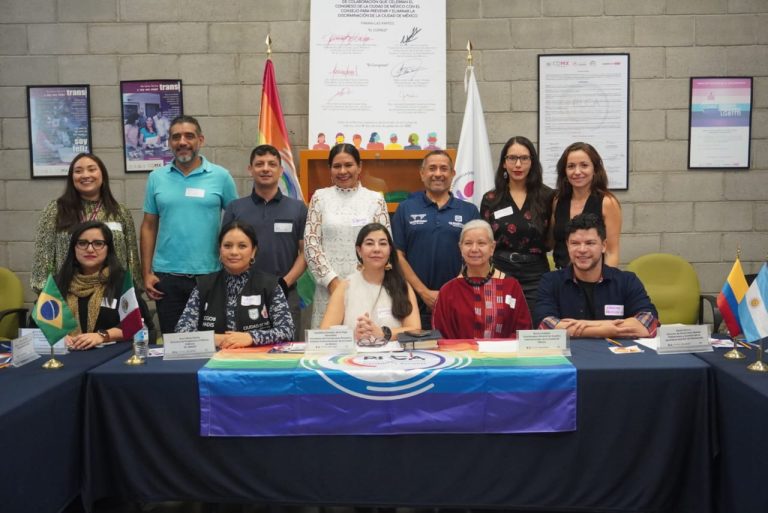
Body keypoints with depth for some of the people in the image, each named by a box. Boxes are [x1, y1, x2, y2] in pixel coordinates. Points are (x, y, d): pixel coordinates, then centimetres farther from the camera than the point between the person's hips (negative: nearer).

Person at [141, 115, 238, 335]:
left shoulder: (221, 176, -1)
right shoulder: (156, 178, 5)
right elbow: (149, 226, 8)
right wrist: (147, 272, 2)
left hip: (210, 274, -2)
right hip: (167, 276, 2)